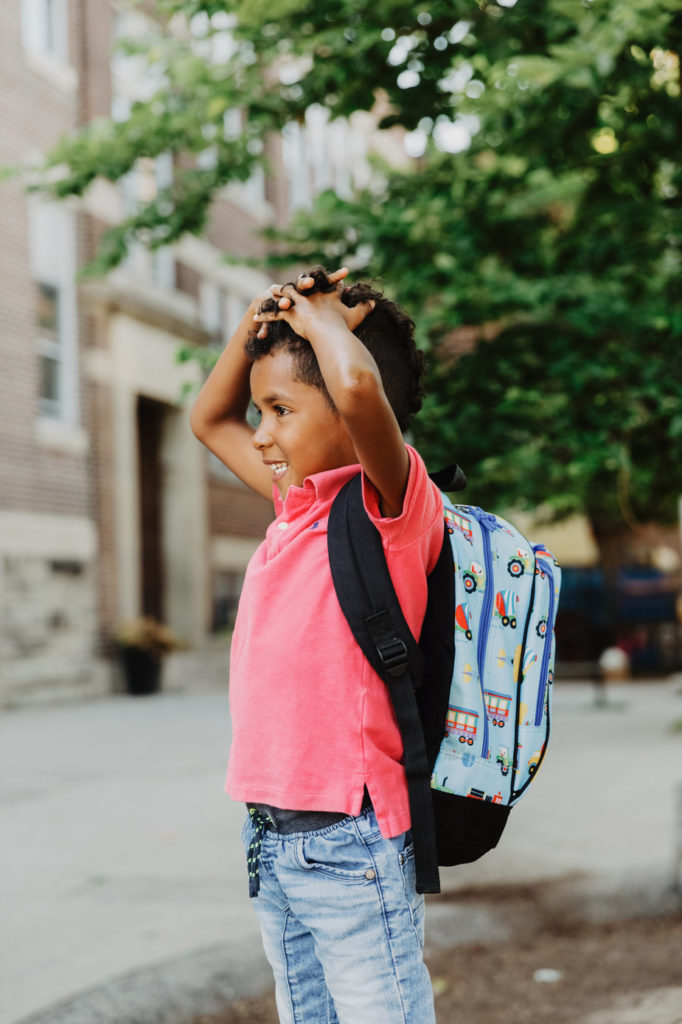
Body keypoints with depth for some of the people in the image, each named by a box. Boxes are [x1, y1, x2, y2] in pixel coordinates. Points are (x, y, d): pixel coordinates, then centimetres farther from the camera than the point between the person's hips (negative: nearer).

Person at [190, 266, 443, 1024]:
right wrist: (255, 326, 10)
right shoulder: (294, 504, 10)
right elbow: (209, 421, 26)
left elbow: (360, 387, -33)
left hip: (348, 844, -8)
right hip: (271, 841, 8)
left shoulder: (393, 506, -12)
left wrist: (324, 318, -13)